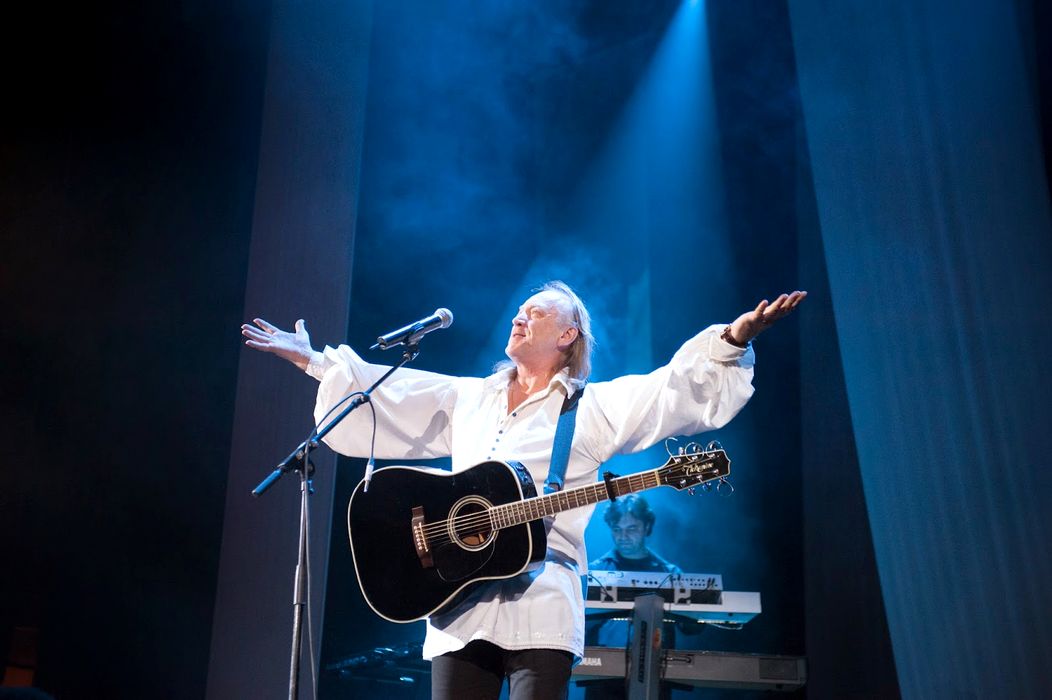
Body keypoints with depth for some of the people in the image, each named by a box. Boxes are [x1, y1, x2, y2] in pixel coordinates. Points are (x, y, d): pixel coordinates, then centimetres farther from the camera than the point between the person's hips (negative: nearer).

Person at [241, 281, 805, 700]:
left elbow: (675, 388, -4)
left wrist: (732, 340, -17)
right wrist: (312, 359, 24)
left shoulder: (592, 406, 8)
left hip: (540, 605, -4)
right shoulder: (467, 399, 22)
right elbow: (380, 392, 26)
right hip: (459, 604, 4)